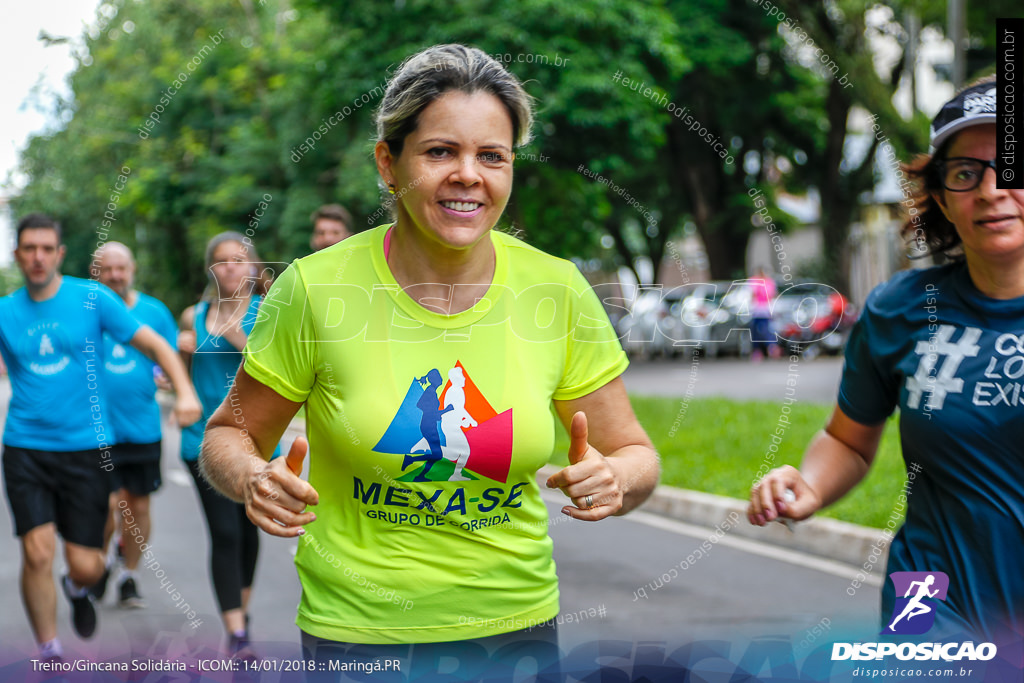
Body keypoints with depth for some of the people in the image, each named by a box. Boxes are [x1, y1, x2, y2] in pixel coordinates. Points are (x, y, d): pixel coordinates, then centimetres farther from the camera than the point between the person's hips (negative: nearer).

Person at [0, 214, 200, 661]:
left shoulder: (92, 298, -1)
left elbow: (154, 344, 0)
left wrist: (184, 391, -14)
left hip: (86, 447, -1)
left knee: (86, 565, 0)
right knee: (38, 553, -11)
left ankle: (77, 590, 39)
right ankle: (49, 652, 7)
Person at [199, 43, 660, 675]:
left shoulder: (557, 291, -7)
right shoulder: (317, 289, -13)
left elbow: (635, 454, 2)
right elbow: (228, 434, 0)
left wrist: (613, 479, -21)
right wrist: (253, 479, -22)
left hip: (516, 622, 2)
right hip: (355, 630, -2)